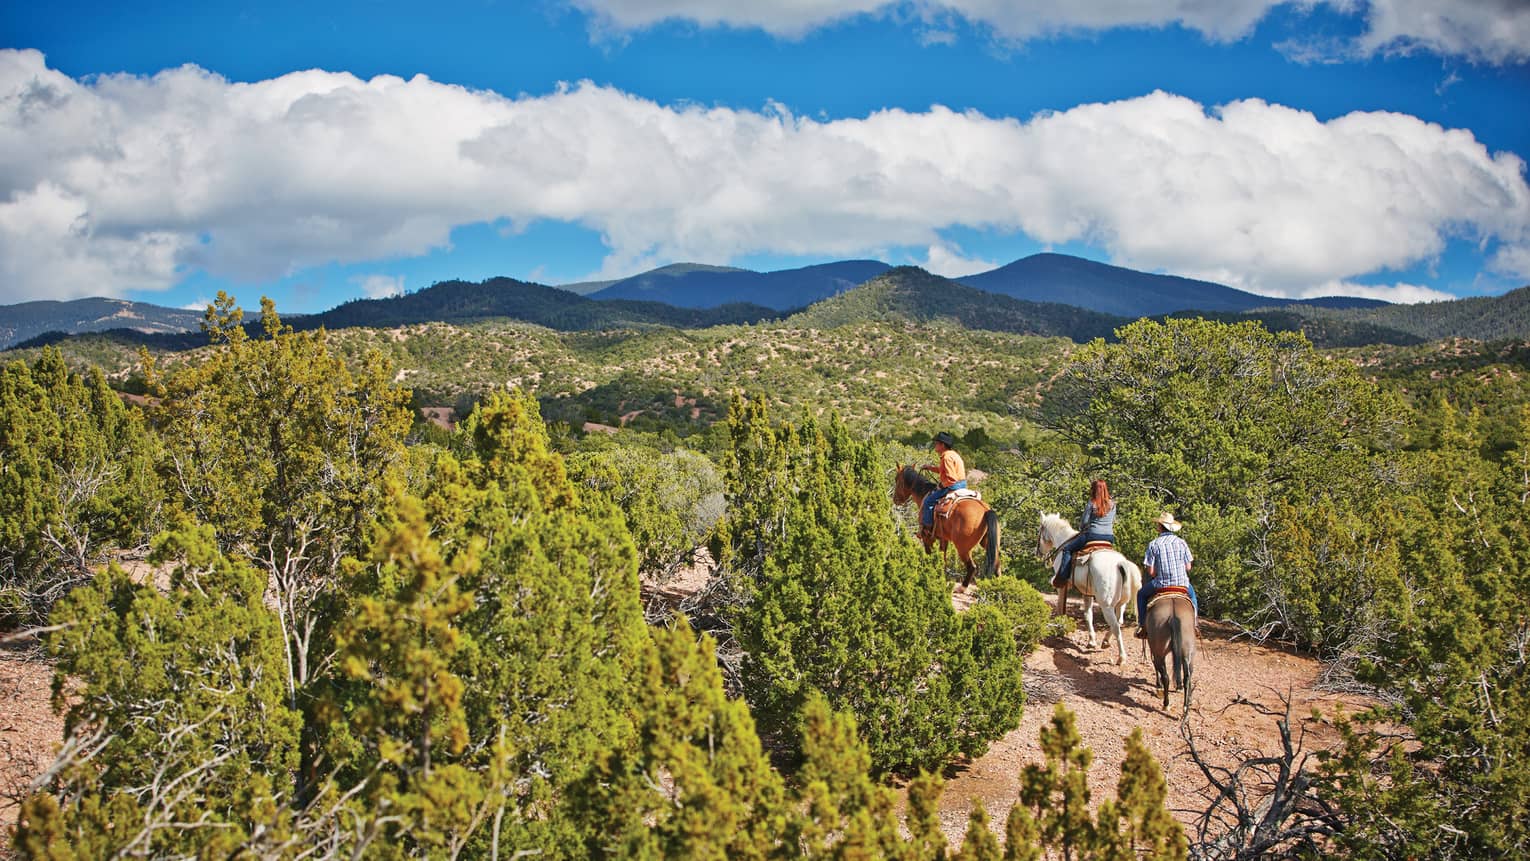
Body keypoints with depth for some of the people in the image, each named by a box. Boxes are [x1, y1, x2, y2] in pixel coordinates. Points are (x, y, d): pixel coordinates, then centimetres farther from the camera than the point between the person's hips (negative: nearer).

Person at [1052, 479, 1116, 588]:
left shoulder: (1091, 503, -5)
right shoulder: (1112, 504, 9)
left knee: (1067, 549, 7)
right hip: (1110, 537, 5)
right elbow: (1113, 521, 16)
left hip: (1093, 534, -5)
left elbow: (1084, 522, -2)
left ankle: (1063, 577, -3)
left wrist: (1081, 528, 18)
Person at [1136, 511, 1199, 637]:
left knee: (1141, 594, 25)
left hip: (1161, 584, -3)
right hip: (1182, 583, 3)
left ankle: (1143, 626, 18)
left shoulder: (1153, 544, -8)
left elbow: (1151, 571, -10)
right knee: (1192, 593, 38)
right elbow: (1188, 567, 2)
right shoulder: (1181, 542, 0)